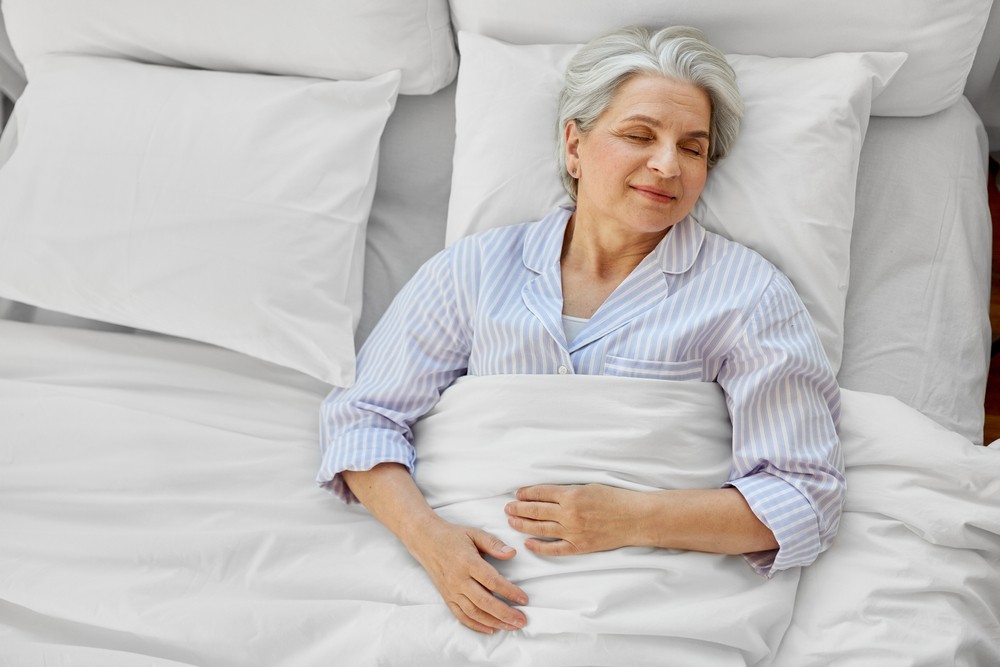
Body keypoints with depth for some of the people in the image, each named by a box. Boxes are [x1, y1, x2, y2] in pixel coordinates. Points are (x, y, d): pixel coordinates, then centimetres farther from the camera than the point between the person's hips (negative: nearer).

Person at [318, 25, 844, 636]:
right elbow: (364, 416, 9)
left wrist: (632, 519, -15)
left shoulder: (746, 293, 2)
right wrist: (428, 535, -9)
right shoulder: (477, 269, 9)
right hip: (484, 587, 2)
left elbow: (808, 495, -2)